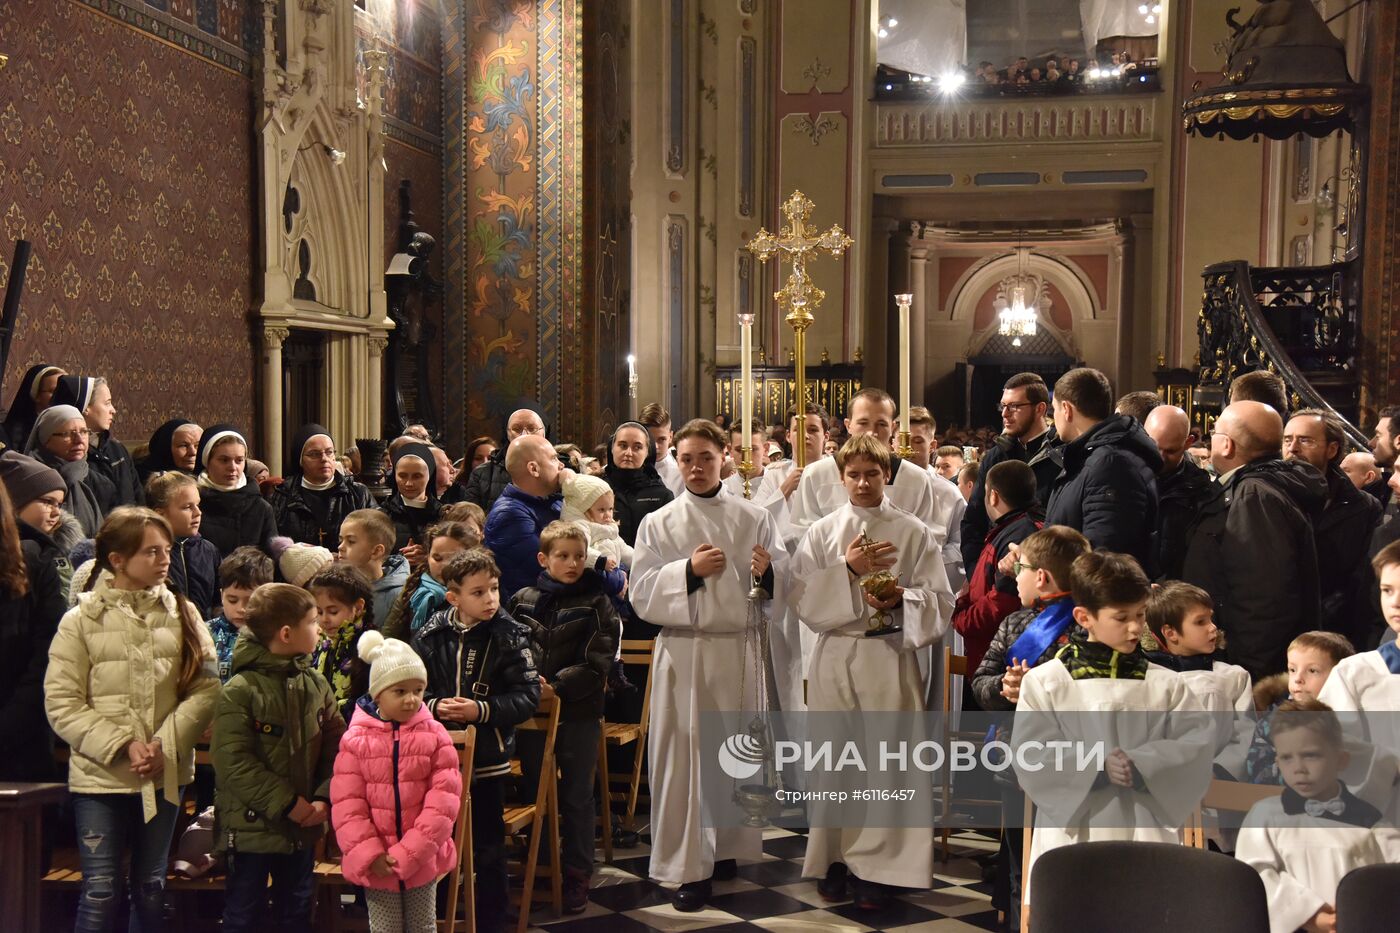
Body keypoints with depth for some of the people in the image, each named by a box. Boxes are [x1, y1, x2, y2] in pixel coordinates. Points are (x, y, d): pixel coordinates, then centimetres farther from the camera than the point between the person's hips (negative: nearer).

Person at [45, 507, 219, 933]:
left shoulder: (181, 614, 2)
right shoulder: (82, 620, -4)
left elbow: (205, 688, -3)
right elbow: (62, 704, -8)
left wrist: (165, 745, -15)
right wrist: (121, 746, -17)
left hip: (165, 774, 3)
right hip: (99, 775, -2)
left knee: (151, 889, 14)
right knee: (100, 893, 0)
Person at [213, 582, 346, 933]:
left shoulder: (316, 685, 2)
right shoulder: (240, 691, -15)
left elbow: (335, 749, 3)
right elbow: (233, 762, -19)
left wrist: (324, 798, -11)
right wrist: (287, 803, -20)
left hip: (304, 826, 5)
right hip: (251, 826, -5)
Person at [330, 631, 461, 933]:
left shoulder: (435, 736, -6)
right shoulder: (356, 740, -7)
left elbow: (443, 800, -10)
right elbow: (347, 804, -7)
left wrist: (409, 853, -16)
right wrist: (369, 855, -15)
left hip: (423, 860, 1)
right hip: (375, 864, -1)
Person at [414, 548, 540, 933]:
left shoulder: (509, 636, -7)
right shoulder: (431, 636, -2)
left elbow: (528, 696, -10)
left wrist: (482, 710, -20)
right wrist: (434, 706, -16)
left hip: (488, 757, -2)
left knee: (488, 848, 8)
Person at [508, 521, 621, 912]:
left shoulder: (596, 604, -4)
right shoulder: (523, 601, 3)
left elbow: (597, 664, -10)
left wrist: (557, 685, -20)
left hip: (579, 710, -2)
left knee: (577, 797, 7)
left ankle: (577, 876, 18)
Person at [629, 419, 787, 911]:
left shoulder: (753, 518, 5)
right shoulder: (659, 523, 2)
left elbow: (782, 587, 5)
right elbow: (642, 595, -4)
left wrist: (766, 571, -17)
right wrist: (689, 570, -17)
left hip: (738, 648, 2)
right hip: (683, 650, -1)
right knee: (683, 754, -2)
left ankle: (725, 848, 28)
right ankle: (688, 866, 6)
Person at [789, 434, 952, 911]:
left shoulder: (913, 532, 4)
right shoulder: (822, 531, 7)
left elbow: (939, 601, 1)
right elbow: (803, 598, -1)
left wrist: (901, 598, -18)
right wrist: (847, 569, -12)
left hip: (891, 657, -1)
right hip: (835, 654, 1)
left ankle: (876, 866, 5)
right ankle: (835, 859, 16)